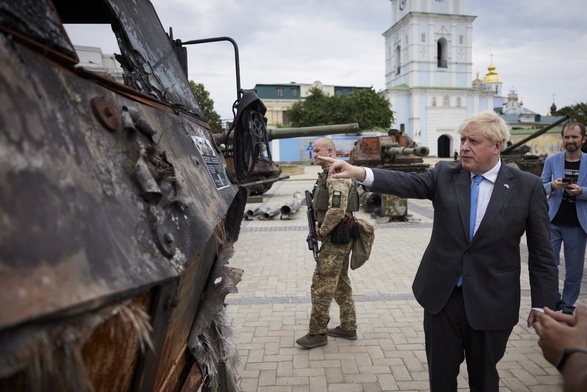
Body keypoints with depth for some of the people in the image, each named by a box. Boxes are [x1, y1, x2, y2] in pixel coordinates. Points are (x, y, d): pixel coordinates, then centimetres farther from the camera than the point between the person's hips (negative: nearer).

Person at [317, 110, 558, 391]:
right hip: (442, 296, 1)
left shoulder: (528, 187, -4)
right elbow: (407, 183, -18)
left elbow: (541, 253, -2)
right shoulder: (445, 174, -1)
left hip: (491, 303, -1)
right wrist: (358, 173, -34)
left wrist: (542, 305, -3)